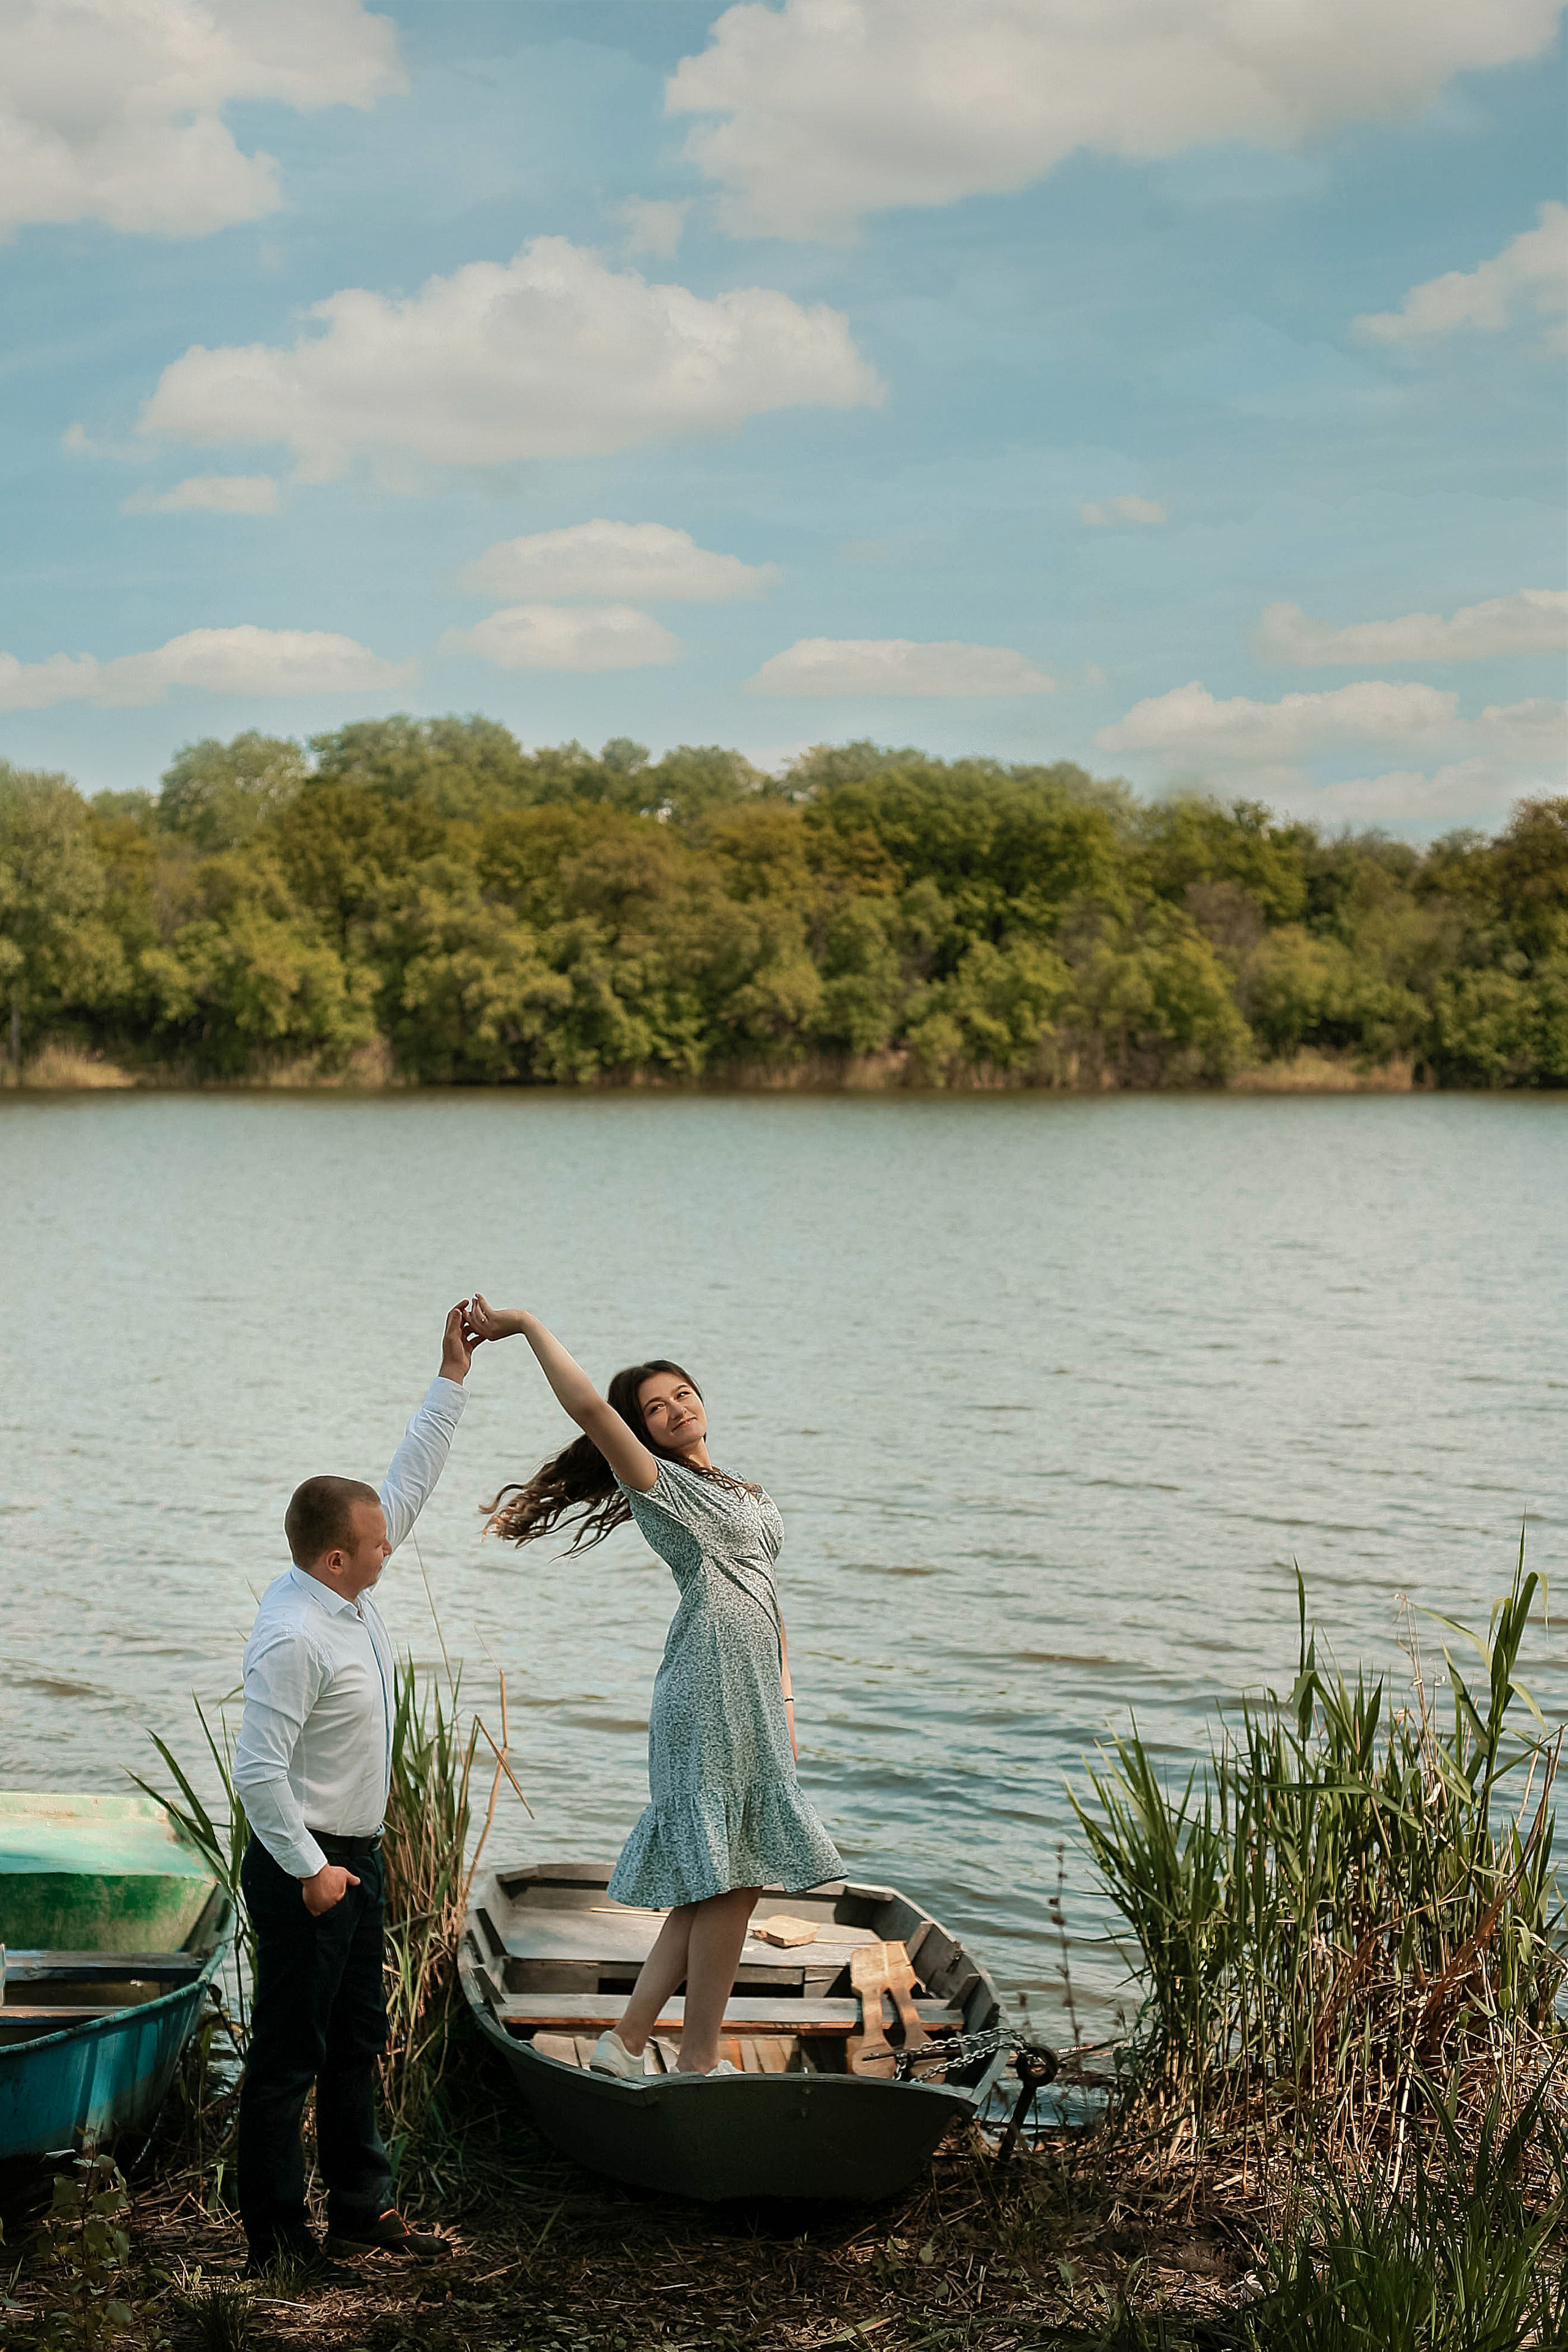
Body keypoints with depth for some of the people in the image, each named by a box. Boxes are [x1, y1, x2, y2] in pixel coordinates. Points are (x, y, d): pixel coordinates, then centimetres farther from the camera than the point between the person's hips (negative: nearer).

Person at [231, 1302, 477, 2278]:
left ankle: (363, 2205, 29)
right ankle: (274, 2232, 9)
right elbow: (258, 1771, -26)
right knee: (289, 2055, 1)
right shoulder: (294, 1640, -25)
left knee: (358, 2041, 17)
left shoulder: (354, 1591, 1)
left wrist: (453, 1378, 6)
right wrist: (310, 1870, -19)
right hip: (306, 1866, -9)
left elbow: (409, 1482, 9)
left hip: (356, 1858, 9)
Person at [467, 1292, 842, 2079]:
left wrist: (782, 1699, 15)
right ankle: (700, 2059, 1)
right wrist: (526, 1324, -12)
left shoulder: (740, 1493, 20)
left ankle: (628, 2041, 12)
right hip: (708, 1695, -8)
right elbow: (587, 1406, -17)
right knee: (726, 1877, -7)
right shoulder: (655, 1483, -2)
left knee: (717, 1881, 7)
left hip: (752, 1698, 8)